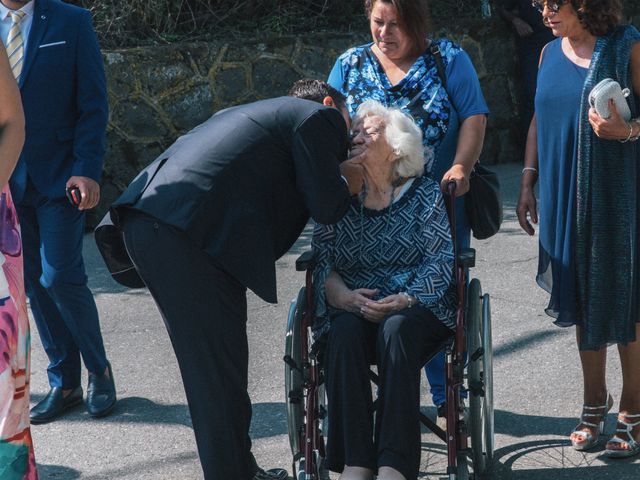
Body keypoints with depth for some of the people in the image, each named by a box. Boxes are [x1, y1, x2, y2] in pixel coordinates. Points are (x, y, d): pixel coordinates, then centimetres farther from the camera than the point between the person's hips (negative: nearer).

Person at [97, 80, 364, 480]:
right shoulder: (318, 116, 6)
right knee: (219, 368, -1)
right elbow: (325, 206, 0)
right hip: (189, 233, -9)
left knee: (212, 361, 19)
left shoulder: (265, 113, 32)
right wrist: (347, 183, 21)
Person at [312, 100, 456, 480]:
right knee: (344, 332, -33)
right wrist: (343, 296, -17)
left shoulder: (425, 194, 8)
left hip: (415, 308, -2)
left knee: (396, 329, -36)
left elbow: (441, 258, -3)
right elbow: (322, 260, 5)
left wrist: (406, 299, -20)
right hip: (353, 309, 2)